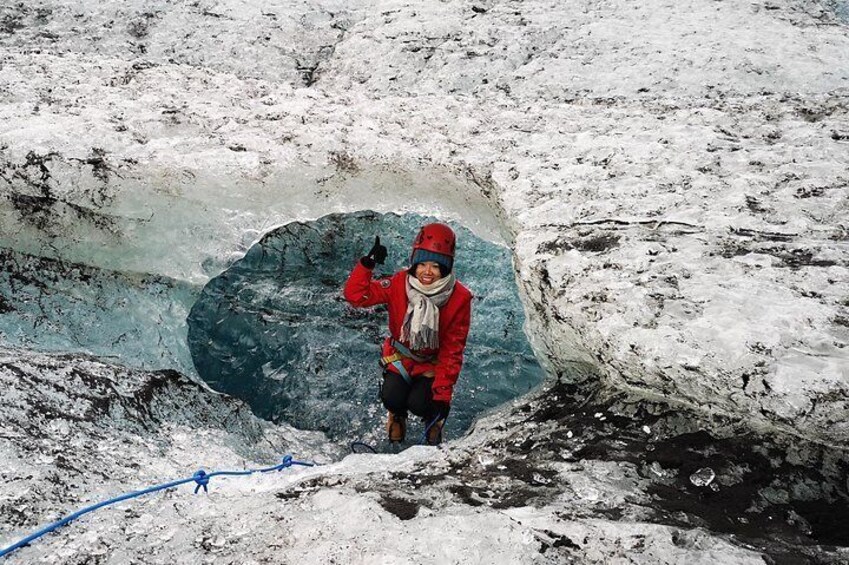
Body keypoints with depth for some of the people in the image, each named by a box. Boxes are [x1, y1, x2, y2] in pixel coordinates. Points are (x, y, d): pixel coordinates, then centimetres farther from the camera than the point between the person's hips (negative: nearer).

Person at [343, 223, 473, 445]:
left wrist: (443, 393, -21)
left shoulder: (459, 298, -21)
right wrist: (368, 263, -37)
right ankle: (397, 416, 18)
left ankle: (434, 418, 16)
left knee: (419, 403, -23)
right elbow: (355, 295, -22)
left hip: (434, 362, -1)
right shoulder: (399, 283, -18)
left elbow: (452, 351, -17)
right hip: (400, 356, 2)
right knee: (392, 398, -21)